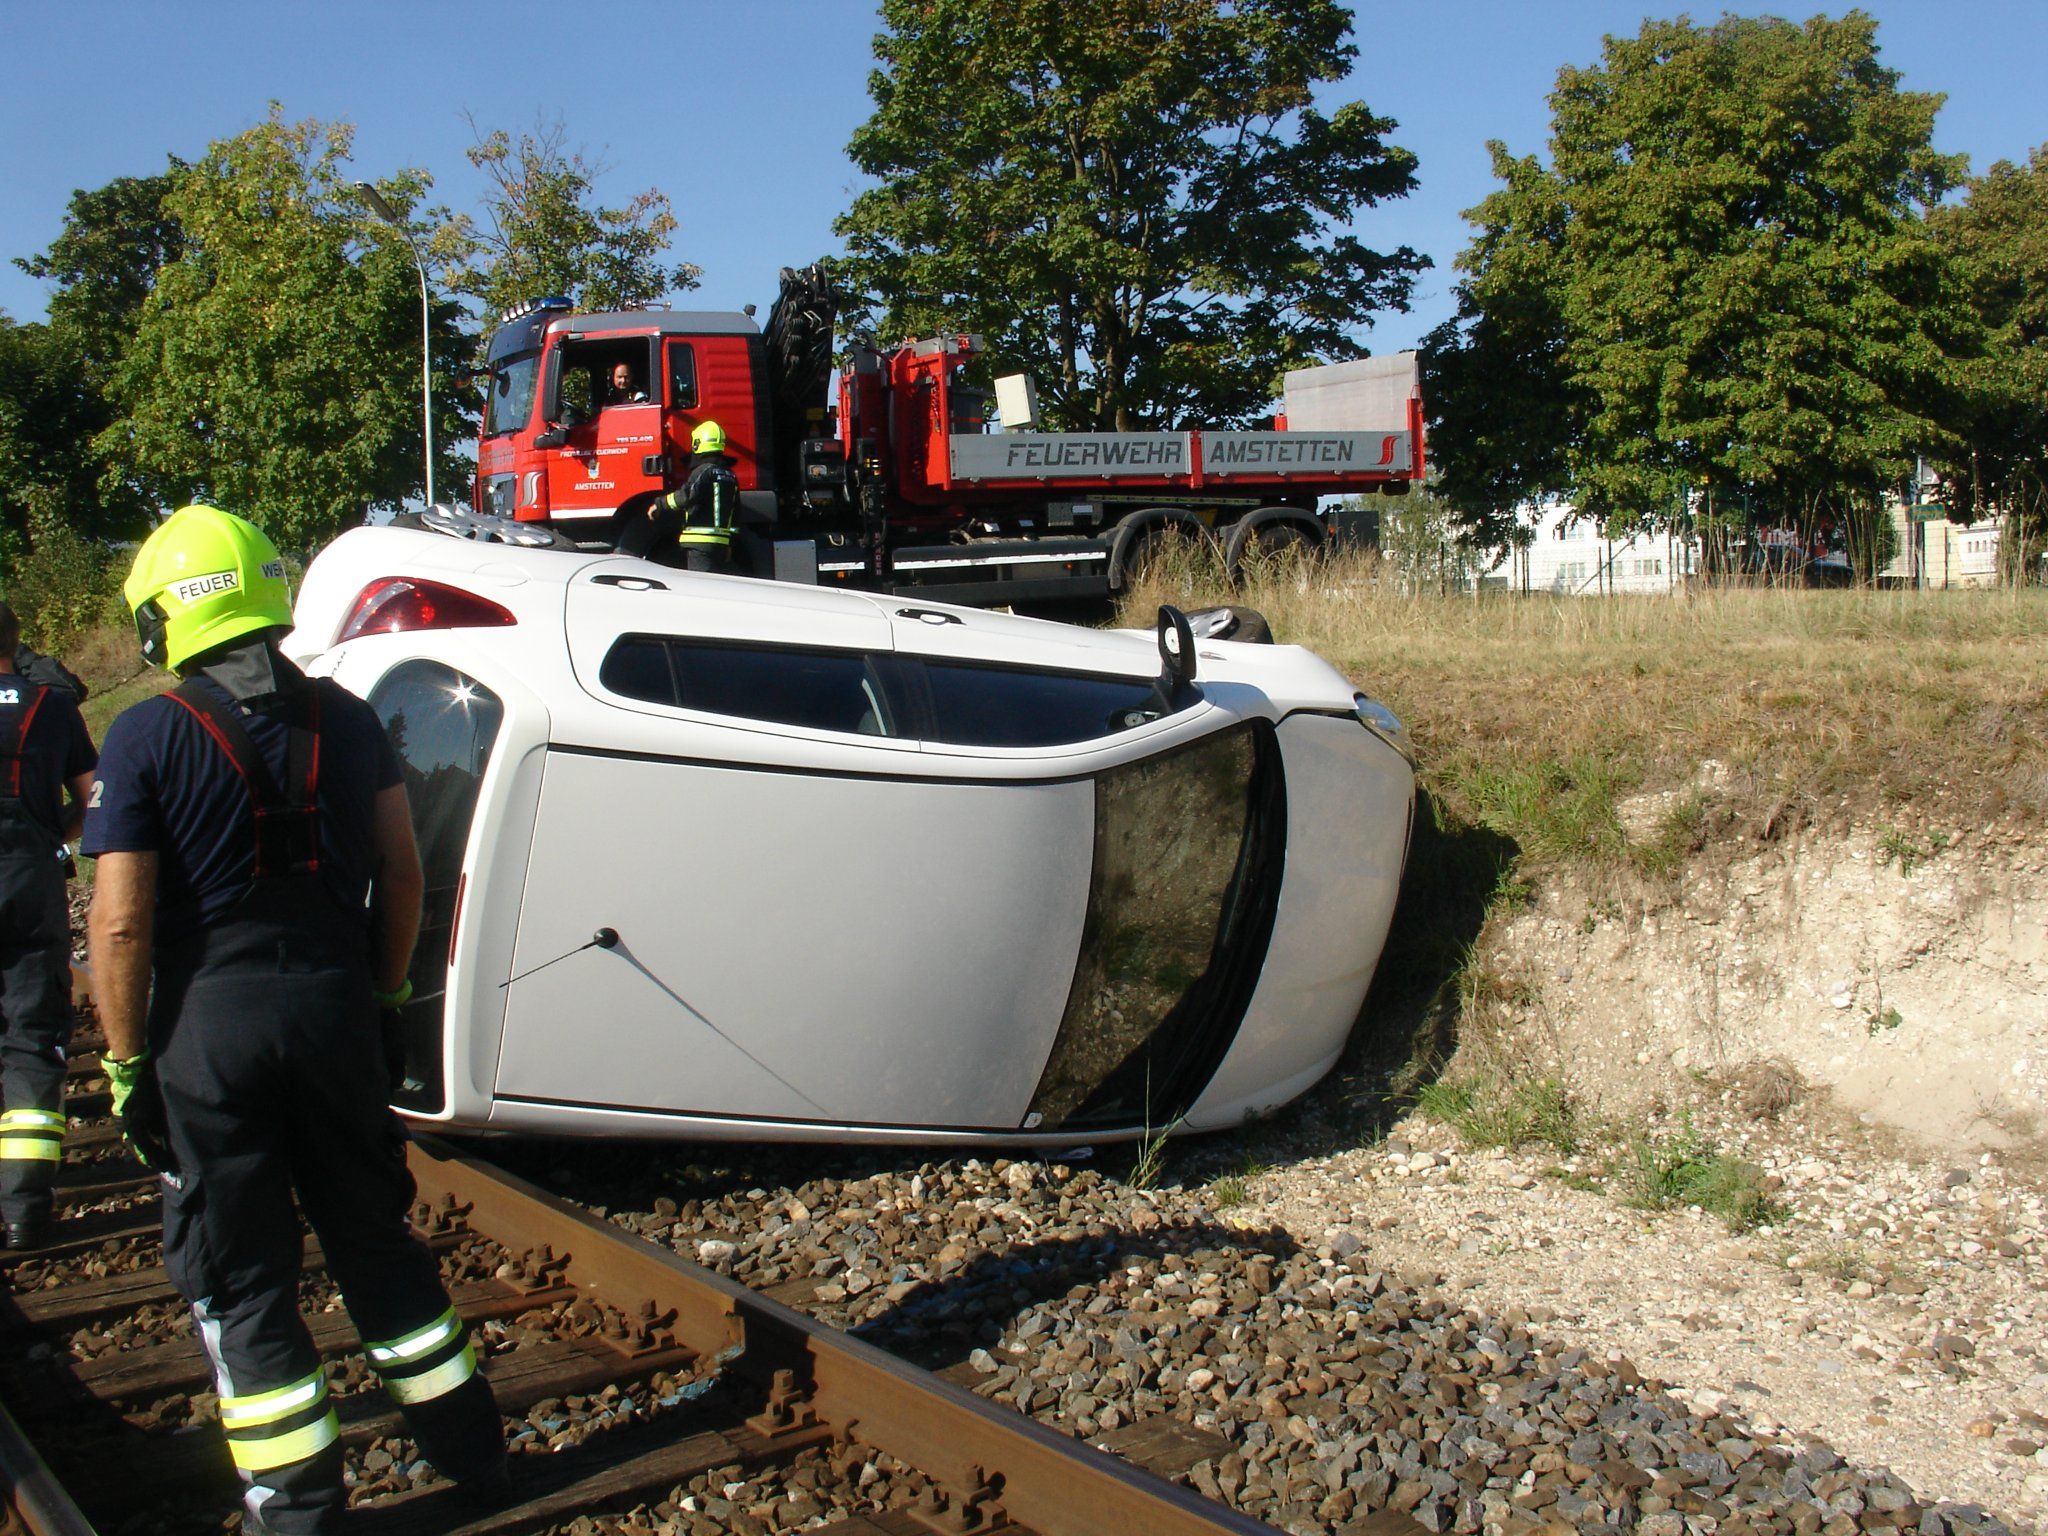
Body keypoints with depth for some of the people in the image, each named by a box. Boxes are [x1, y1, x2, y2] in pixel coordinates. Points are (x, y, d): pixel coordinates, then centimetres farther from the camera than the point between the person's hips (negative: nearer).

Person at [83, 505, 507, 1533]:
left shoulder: (146, 738, -8)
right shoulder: (345, 719, 4)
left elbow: (121, 925, -11)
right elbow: (401, 872, 5)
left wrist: (127, 1065, -3)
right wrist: (383, 994, 16)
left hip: (208, 1025, -4)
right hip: (333, 1006, 4)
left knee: (235, 1274, 10)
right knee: (373, 1236, 19)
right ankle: (469, 1451, 28)